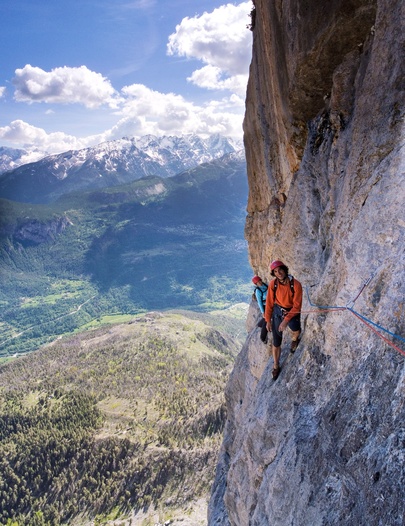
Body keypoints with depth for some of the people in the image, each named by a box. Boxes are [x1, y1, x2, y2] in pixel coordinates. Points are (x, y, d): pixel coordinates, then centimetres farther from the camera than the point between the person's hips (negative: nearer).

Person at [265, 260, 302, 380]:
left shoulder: (296, 284, -23)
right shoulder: (273, 284, -15)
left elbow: (297, 306, -22)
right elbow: (269, 303, -4)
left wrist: (286, 320, -29)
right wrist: (268, 320, -1)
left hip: (292, 312, -2)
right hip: (277, 312, 2)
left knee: (296, 330, -36)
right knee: (276, 343, 8)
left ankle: (294, 339, 3)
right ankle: (276, 366, 33)